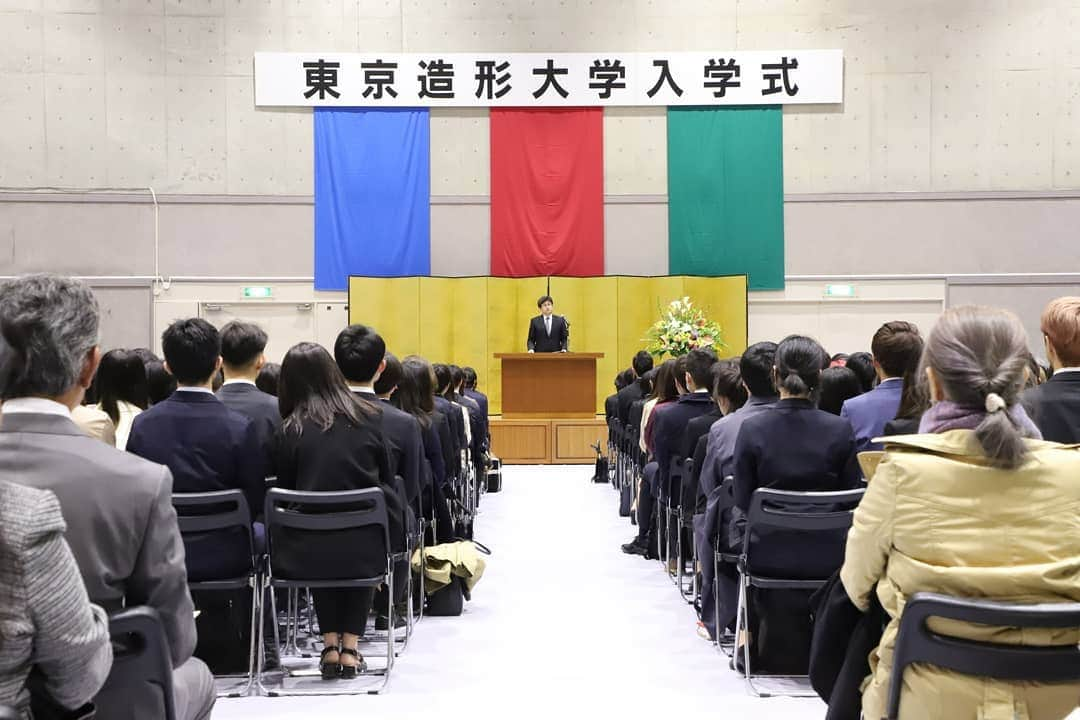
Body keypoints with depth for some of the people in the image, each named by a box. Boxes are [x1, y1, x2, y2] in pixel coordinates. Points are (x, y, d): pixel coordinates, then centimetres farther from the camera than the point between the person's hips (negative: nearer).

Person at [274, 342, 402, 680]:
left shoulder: (289, 431, -3)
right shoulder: (369, 418, 1)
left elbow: (285, 491, 6)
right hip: (366, 549, 0)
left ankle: (330, 644, 26)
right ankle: (350, 648, 25)